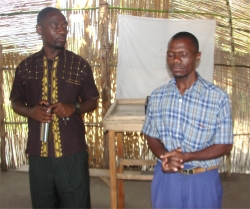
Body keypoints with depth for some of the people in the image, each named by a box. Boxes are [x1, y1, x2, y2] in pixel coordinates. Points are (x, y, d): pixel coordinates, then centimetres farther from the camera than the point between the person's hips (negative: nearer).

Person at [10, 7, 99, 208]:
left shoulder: (79, 65, -2)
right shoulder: (26, 66, 2)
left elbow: (93, 101, 6)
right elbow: (16, 102, 12)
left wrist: (74, 107, -15)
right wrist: (31, 111, -11)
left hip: (72, 152, -1)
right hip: (38, 152, 2)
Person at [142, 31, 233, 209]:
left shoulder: (218, 98, -13)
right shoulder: (157, 96, -3)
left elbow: (224, 146, -9)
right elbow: (151, 136, 5)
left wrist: (186, 156, -22)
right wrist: (165, 157, -16)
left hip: (202, 181, -2)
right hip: (166, 178, 3)